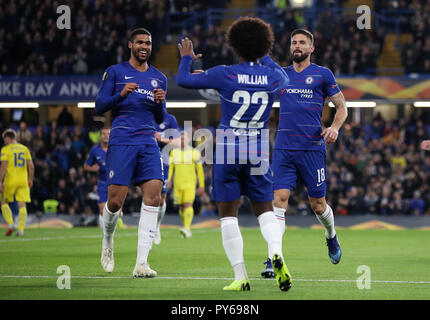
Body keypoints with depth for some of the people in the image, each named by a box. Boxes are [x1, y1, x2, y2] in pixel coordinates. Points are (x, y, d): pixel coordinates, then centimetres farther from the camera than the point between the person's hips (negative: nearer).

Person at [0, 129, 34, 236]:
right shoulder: (24, 149, 9)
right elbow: (31, 166, 6)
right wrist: (30, 179, 17)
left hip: (10, 180, -3)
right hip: (23, 181, 3)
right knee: (22, 205, 1)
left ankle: (10, 224, -2)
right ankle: (21, 229, -6)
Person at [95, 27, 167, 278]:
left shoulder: (159, 78, 18)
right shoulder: (115, 72, 8)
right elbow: (99, 107, 3)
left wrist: (160, 103, -1)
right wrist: (121, 95, -14)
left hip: (148, 144, 3)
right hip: (121, 142, -3)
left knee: (154, 195, -15)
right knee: (116, 201, -8)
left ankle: (141, 262, -16)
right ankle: (108, 242, 25)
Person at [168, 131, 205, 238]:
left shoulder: (194, 152, 1)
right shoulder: (174, 152, 9)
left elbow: (199, 170, 5)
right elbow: (170, 167, 6)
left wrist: (201, 185, 4)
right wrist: (169, 180, -8)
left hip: (190, 183, -4)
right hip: (178, 184, 4)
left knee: (188, 204, -19)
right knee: (181, 206, 6)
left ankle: (187, 229, -29)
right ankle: (186, 229, 21)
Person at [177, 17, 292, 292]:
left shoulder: (224, 74, -11)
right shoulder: (273, 76, -2)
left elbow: (183, 80, 0)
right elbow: (285, 80, 26)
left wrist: (187, 58, 21)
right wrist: (265, 57, 40)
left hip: (228, 150, -2)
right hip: (259, 150, 3)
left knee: (228, 214, 6)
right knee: (265, 209, 13)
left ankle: (241, 277, -1)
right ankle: (277, 253, -17)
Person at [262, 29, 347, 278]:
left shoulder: (322, 74, 4)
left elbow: (342, 106, 9)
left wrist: (335, 127, -11)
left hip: (312, 148, -2)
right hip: (284, 149, 2)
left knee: (318, 204, 6)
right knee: (279, 199, -11)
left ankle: (331, 237, 38)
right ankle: (273, 260, -13)